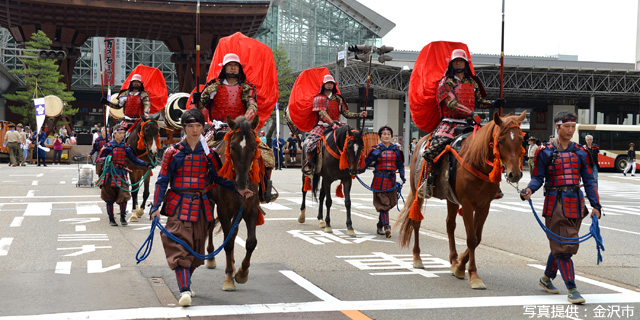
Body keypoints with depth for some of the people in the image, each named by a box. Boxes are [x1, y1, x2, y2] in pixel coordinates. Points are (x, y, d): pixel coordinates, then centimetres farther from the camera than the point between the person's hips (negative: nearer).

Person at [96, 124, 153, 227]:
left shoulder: (126, 147, 8)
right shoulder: (109, 146, 0)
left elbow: (134, 160, 8)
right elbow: (99, 159, -2)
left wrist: (146, 164, -4)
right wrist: (105, 159, -24)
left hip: (122, 174, 1)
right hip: (110, 174, -1)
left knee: (124, 196, -10)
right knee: (109, 198, 5)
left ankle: (123, 217, 10)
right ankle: (111, 218, 21)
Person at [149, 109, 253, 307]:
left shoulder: (208, 154, 7)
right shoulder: (173, 153, 0)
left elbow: (219, 178, 9)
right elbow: (162, 181, -1)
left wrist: (239, 191, -4)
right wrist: (156, 207, -9)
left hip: (201, 207, 3)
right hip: (179, 206, -3)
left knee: (196, 248, 11)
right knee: (180, 246, -14)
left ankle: (185, 282, 32)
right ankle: (184, 290, -19)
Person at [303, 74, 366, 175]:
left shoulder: (338, 98, 15)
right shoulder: (318, 98, 4)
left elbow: (346, 113, 12)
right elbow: (322, 113, -11)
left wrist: (359, 115, -3)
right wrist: (332, 123, -26)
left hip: (336, 125, 3)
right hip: (322, 126, -3)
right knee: (313, 139, -30)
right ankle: (309, 164, -16)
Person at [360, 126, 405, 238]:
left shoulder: (396, 149, 9)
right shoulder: (376, 149, 0)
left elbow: (400, 164, 15)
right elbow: (366, 162, 3)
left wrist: (402, 177, 5)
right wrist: (357, 171, -8)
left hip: (391, 179, 4)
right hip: (379, 179, -4)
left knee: (390, 202, 8)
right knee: (383, 203, -9)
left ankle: (380, 226, 21)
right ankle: (386, 226, -14)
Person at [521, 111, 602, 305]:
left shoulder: (580, 152, 9)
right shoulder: (545, 151, -1)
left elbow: (589, 181, 10)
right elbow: (538, 177, -1)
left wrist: (595, 205, 4)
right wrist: (529, 190, -22)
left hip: (575, 204, 4)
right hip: (555, 203, -4)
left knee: (562, 246, 12)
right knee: (562, 247, -7)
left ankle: (546, 278, 33)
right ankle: (572, 290, -4)